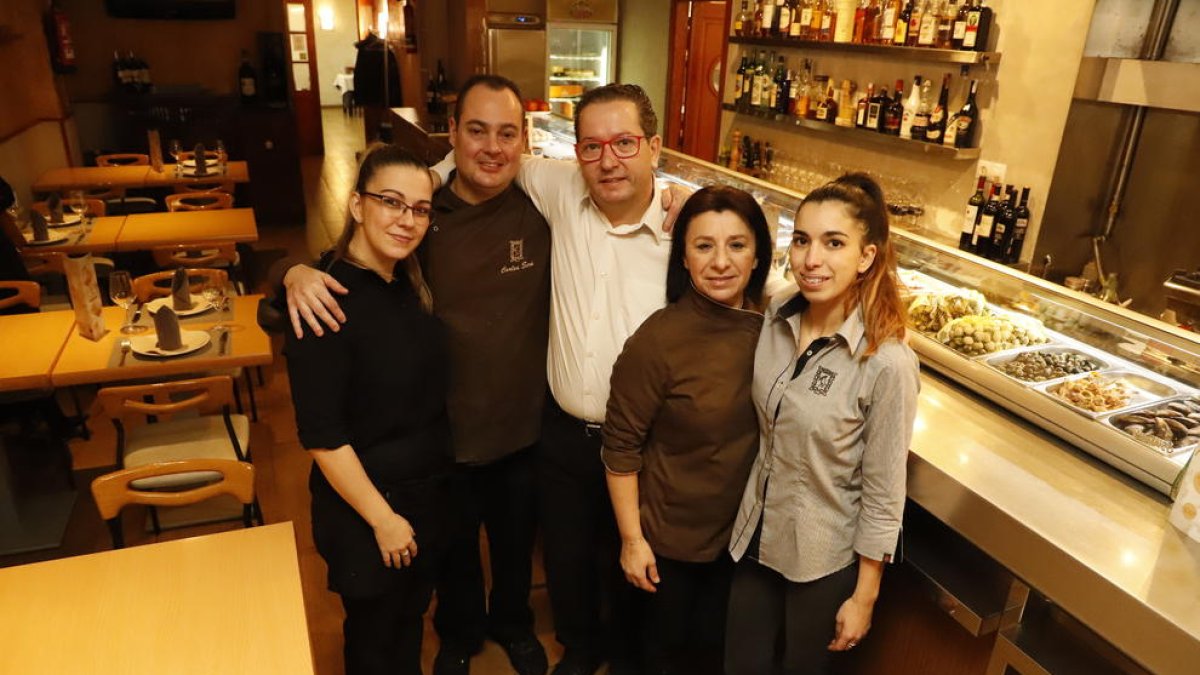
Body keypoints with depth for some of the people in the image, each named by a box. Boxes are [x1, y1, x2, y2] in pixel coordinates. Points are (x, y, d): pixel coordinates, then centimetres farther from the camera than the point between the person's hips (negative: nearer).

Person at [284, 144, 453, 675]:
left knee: (411, 619, 26)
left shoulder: (410, 283, -1)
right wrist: (383, 518, -17)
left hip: (429, 492, 7)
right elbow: (322, 435, -22)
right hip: (365, 508, -6)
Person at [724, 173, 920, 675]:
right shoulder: (776, 317, -10)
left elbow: (883, 497, -16)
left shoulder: (887, 364, -26)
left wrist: (864, 598, -9)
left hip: (825, 558, -4)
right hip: (756, 535, 5)